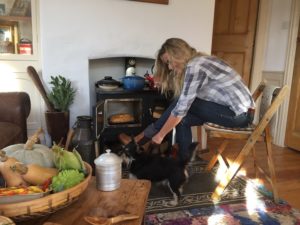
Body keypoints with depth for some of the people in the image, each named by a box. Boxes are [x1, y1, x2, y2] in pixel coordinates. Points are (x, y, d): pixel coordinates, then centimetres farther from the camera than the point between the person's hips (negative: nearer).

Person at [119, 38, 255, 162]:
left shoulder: (194, 67, -18)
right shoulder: (199, 61, 11)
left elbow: (181, 108, -19)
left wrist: (160, 135, -9)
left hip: (238, 114, -9)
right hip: (240, 110, 9)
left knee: (182, 107, -11)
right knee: (183, 119, 1)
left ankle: (142, 138, 3)